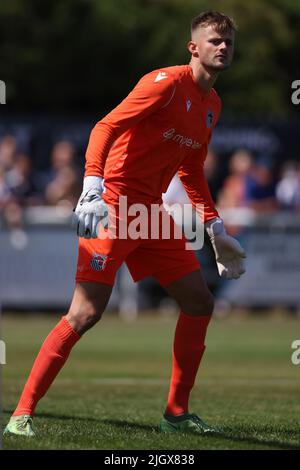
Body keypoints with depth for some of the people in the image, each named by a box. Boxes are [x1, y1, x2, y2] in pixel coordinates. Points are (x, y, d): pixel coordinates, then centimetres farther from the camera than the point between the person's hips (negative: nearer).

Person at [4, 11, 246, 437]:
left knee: (199, 303, 7)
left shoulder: (212, 104, 15)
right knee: (86, 312, -15)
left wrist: (216, 230, 23)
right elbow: (106, 127, -20)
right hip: (114, 207, -9)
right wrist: (92, 185, -33)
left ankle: (176, 414, 17)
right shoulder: (167, 83, -11)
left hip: (151, 212, 9)